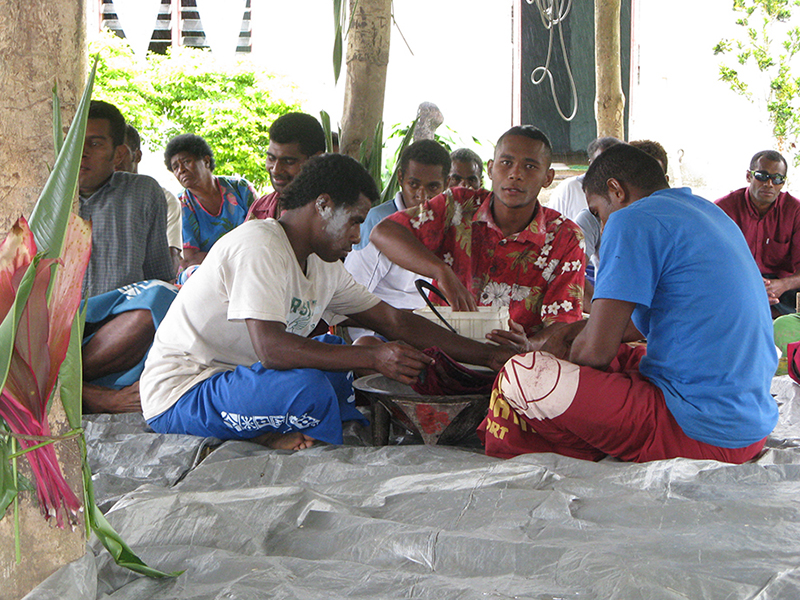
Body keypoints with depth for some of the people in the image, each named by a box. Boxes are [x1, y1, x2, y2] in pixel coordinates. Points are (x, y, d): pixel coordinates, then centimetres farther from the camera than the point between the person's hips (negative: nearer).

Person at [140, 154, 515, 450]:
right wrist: (374, 358, -29)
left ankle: (268, 435, -8)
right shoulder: (259, 245, -19)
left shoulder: (323, 267, 8)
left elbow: (396, 322, 12)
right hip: (178, 395, -10)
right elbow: (271, 348, -31)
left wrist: (489, 356, 8)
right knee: (308, 386, -31)